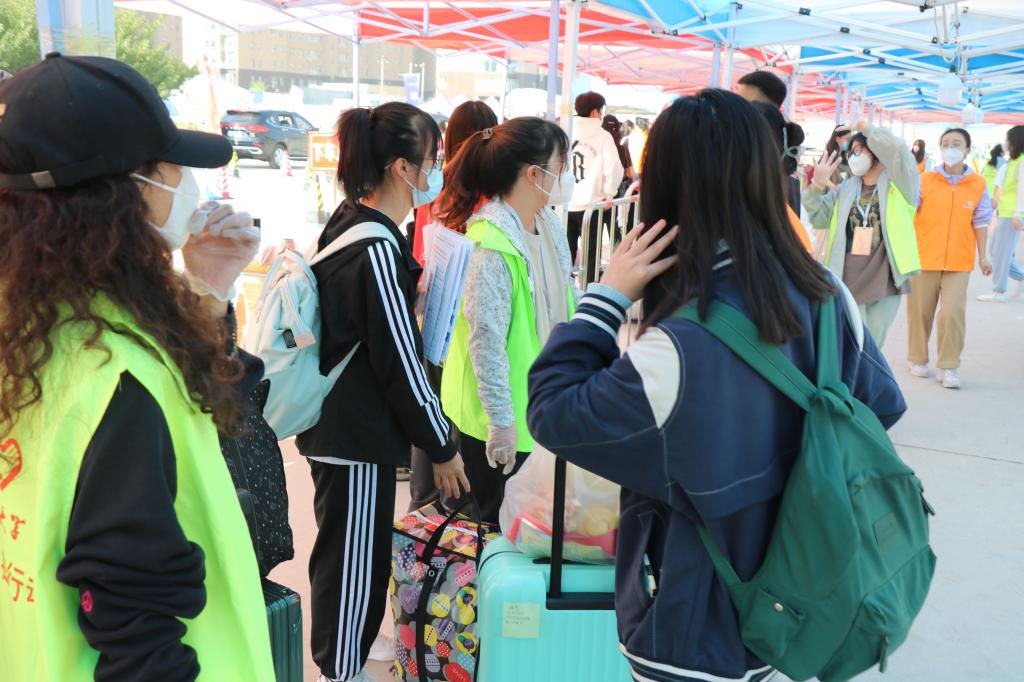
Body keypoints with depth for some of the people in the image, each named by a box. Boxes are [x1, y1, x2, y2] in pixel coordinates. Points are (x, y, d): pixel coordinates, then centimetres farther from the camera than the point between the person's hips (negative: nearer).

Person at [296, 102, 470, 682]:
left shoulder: (348, 222, 6)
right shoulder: (377, 249, -23)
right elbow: (401, 362, -19)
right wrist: (442, 445, -11)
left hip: (337, 426, 10)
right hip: (359, 437, -10)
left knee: (344, 562, 24)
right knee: (355, 568, 5)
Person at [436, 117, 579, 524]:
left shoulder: (549, 223, 2)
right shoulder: (492, 245, -25)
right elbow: (486, 339, -24)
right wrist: (500, 420, -19)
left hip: (536, 406, 8)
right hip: (500, 418, -8)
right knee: (494, 523, 11)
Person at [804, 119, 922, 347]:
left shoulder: (899, 184, 0)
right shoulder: (845, 189, 12)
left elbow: (898, 151, -19)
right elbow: (819, 219, 6)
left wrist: (866, 130, -7)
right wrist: (817, 187, -8)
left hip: (885, 280, -2)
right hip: (849, 280, 2)